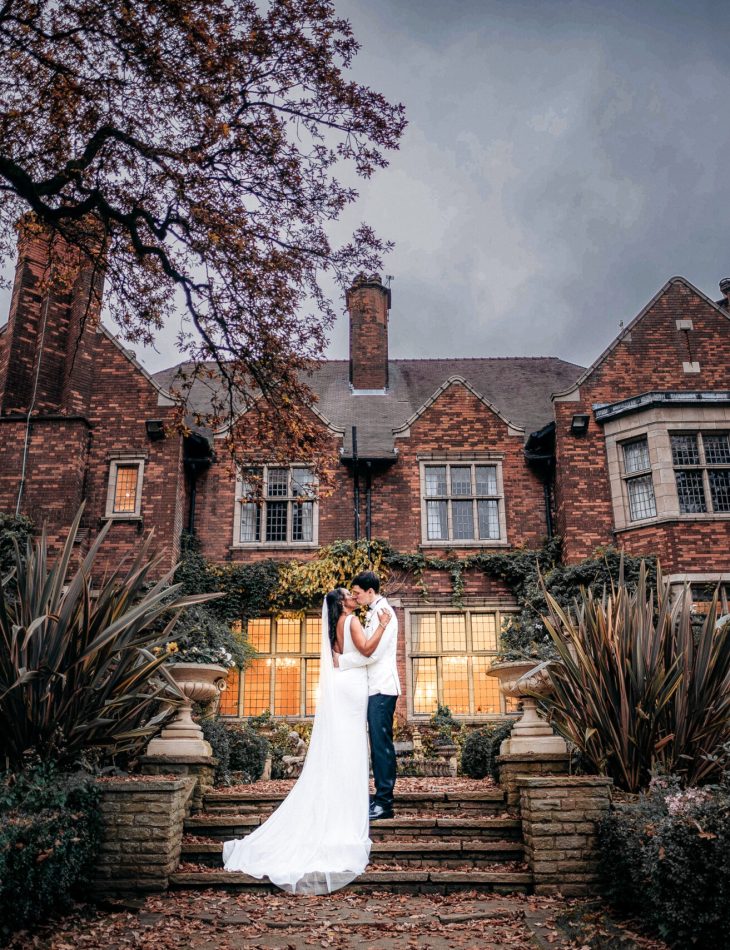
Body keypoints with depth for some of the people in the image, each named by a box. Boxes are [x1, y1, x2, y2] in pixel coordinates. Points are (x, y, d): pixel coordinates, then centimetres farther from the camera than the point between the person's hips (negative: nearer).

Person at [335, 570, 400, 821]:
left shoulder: (384, 612, -12)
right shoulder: (373, 613, 17)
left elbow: (371, 653, -20)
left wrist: (341, 661, -14)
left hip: (382, 689, -10)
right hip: (375, 687, 10)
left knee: (381, 744, -7)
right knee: (378, 743, 10)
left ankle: (384, 803, -3)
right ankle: (381, 798, 15)